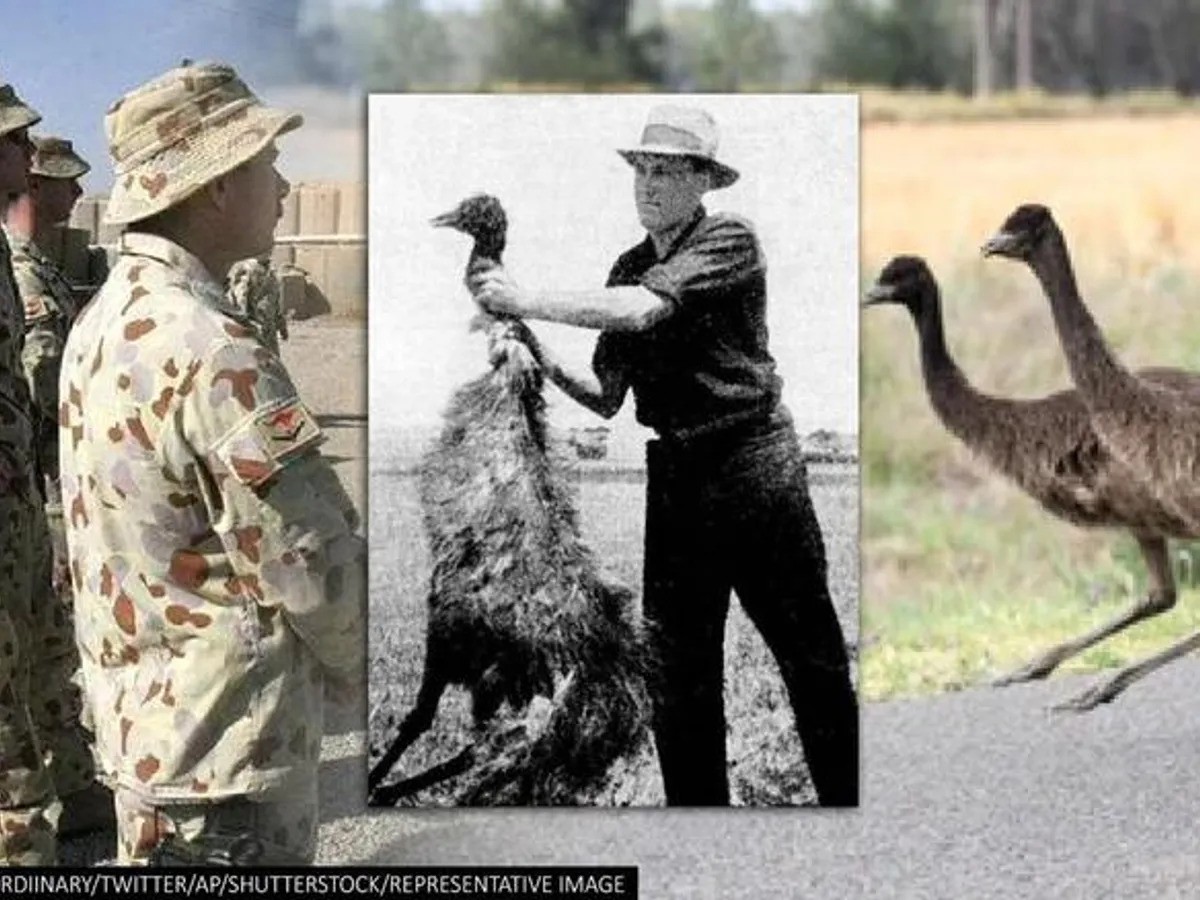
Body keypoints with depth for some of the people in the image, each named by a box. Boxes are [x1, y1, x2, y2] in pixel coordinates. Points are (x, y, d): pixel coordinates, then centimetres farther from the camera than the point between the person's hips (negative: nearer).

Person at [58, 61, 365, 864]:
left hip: (145, 726, 9)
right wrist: (368, 670, 0)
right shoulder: (212, 349, -23)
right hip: (226, 758, -9)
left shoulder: (104, 324, 7)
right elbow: (315, 564, -20)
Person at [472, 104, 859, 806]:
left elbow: (642, 309, -21)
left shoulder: (731, 241, -6)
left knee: (812, 657, 1)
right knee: (680, 671, 4)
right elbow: (608, 397, 12)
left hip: (755, 464, -6)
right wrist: (550, 366, -7)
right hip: (675, 477, 6)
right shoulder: (631, 268, 12)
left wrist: (526, 300, -21)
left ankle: (846, 797, 8)